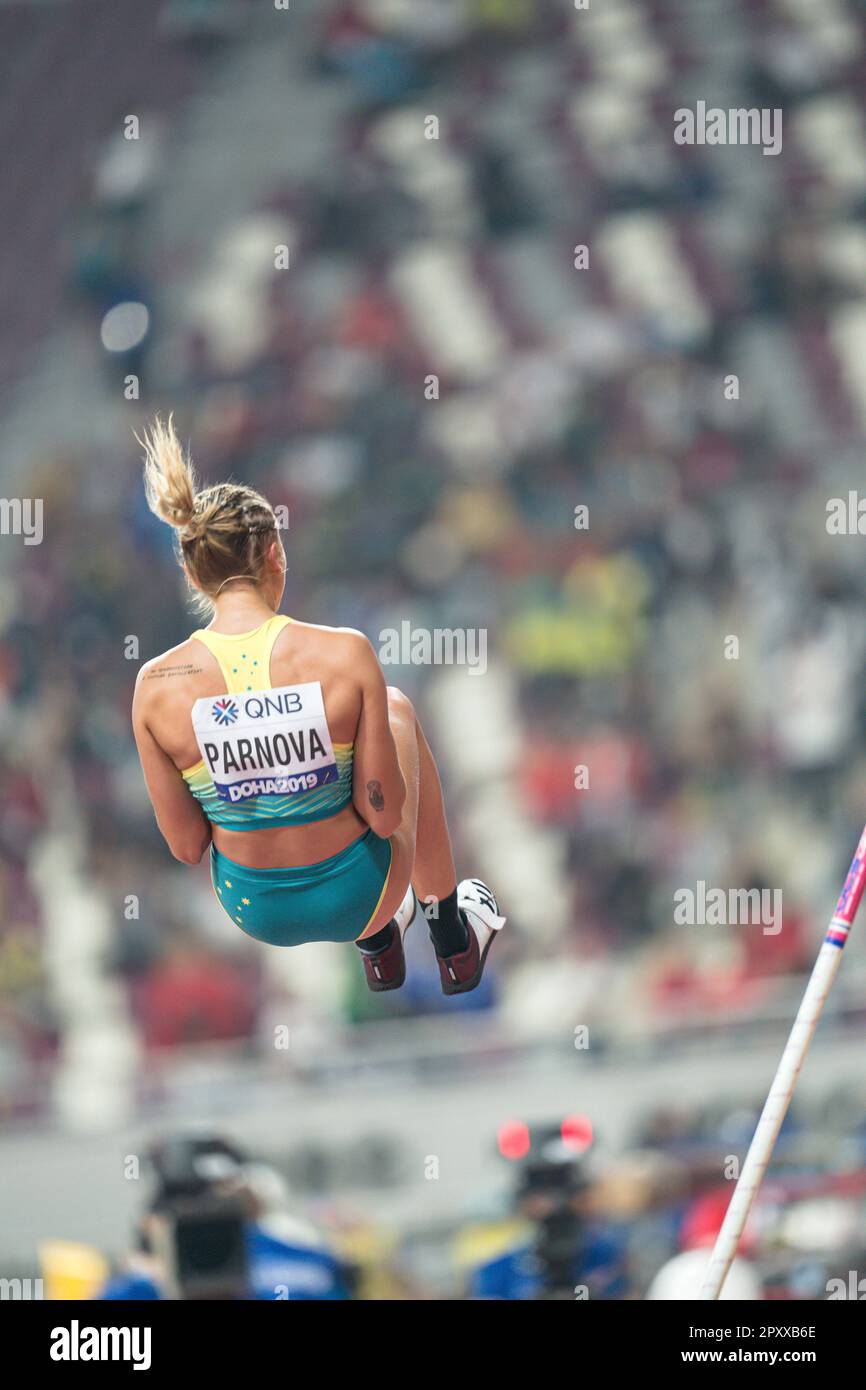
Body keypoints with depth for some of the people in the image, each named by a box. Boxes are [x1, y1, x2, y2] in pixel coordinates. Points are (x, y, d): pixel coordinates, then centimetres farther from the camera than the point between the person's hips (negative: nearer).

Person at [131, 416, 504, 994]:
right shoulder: (344, 654, -24)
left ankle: (378, 945, 51)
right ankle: (454, 942, 45)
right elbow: (386, 816, -18)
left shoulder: (156, 685, -18)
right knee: (397, 707, 29)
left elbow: (186, 846, -9)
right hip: (356, 895, -2)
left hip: (256, 910, 2)